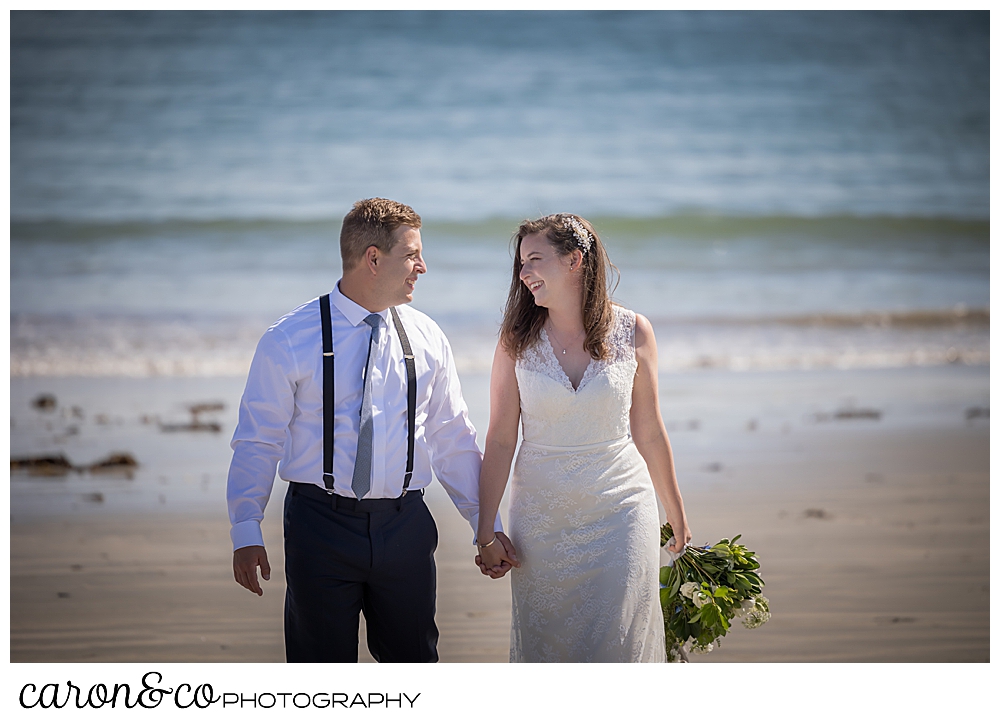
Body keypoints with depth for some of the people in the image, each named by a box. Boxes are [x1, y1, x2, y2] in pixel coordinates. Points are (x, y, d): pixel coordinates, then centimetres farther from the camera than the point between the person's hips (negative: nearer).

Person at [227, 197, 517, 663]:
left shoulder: (426, 338, 5)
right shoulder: (289, 341, -5)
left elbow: (454, 439, 10)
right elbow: (258, 441, -2)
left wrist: (486, 522, 7)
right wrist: (246, 531, -8)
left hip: (404, 526, 3)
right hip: (321, 524, -3)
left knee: (414, 660, 8)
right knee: (322, 664, 5)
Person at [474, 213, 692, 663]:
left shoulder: (632, 332, -3)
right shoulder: (517, 341, -3)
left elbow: (649, 433, 6)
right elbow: (500, 440, -2)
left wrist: (676, 514, 13)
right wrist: (485, 533, -4)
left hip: (620, 512, -1)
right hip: (542, 519, 1)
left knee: (613, 646, -4)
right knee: (544, 645, 6)